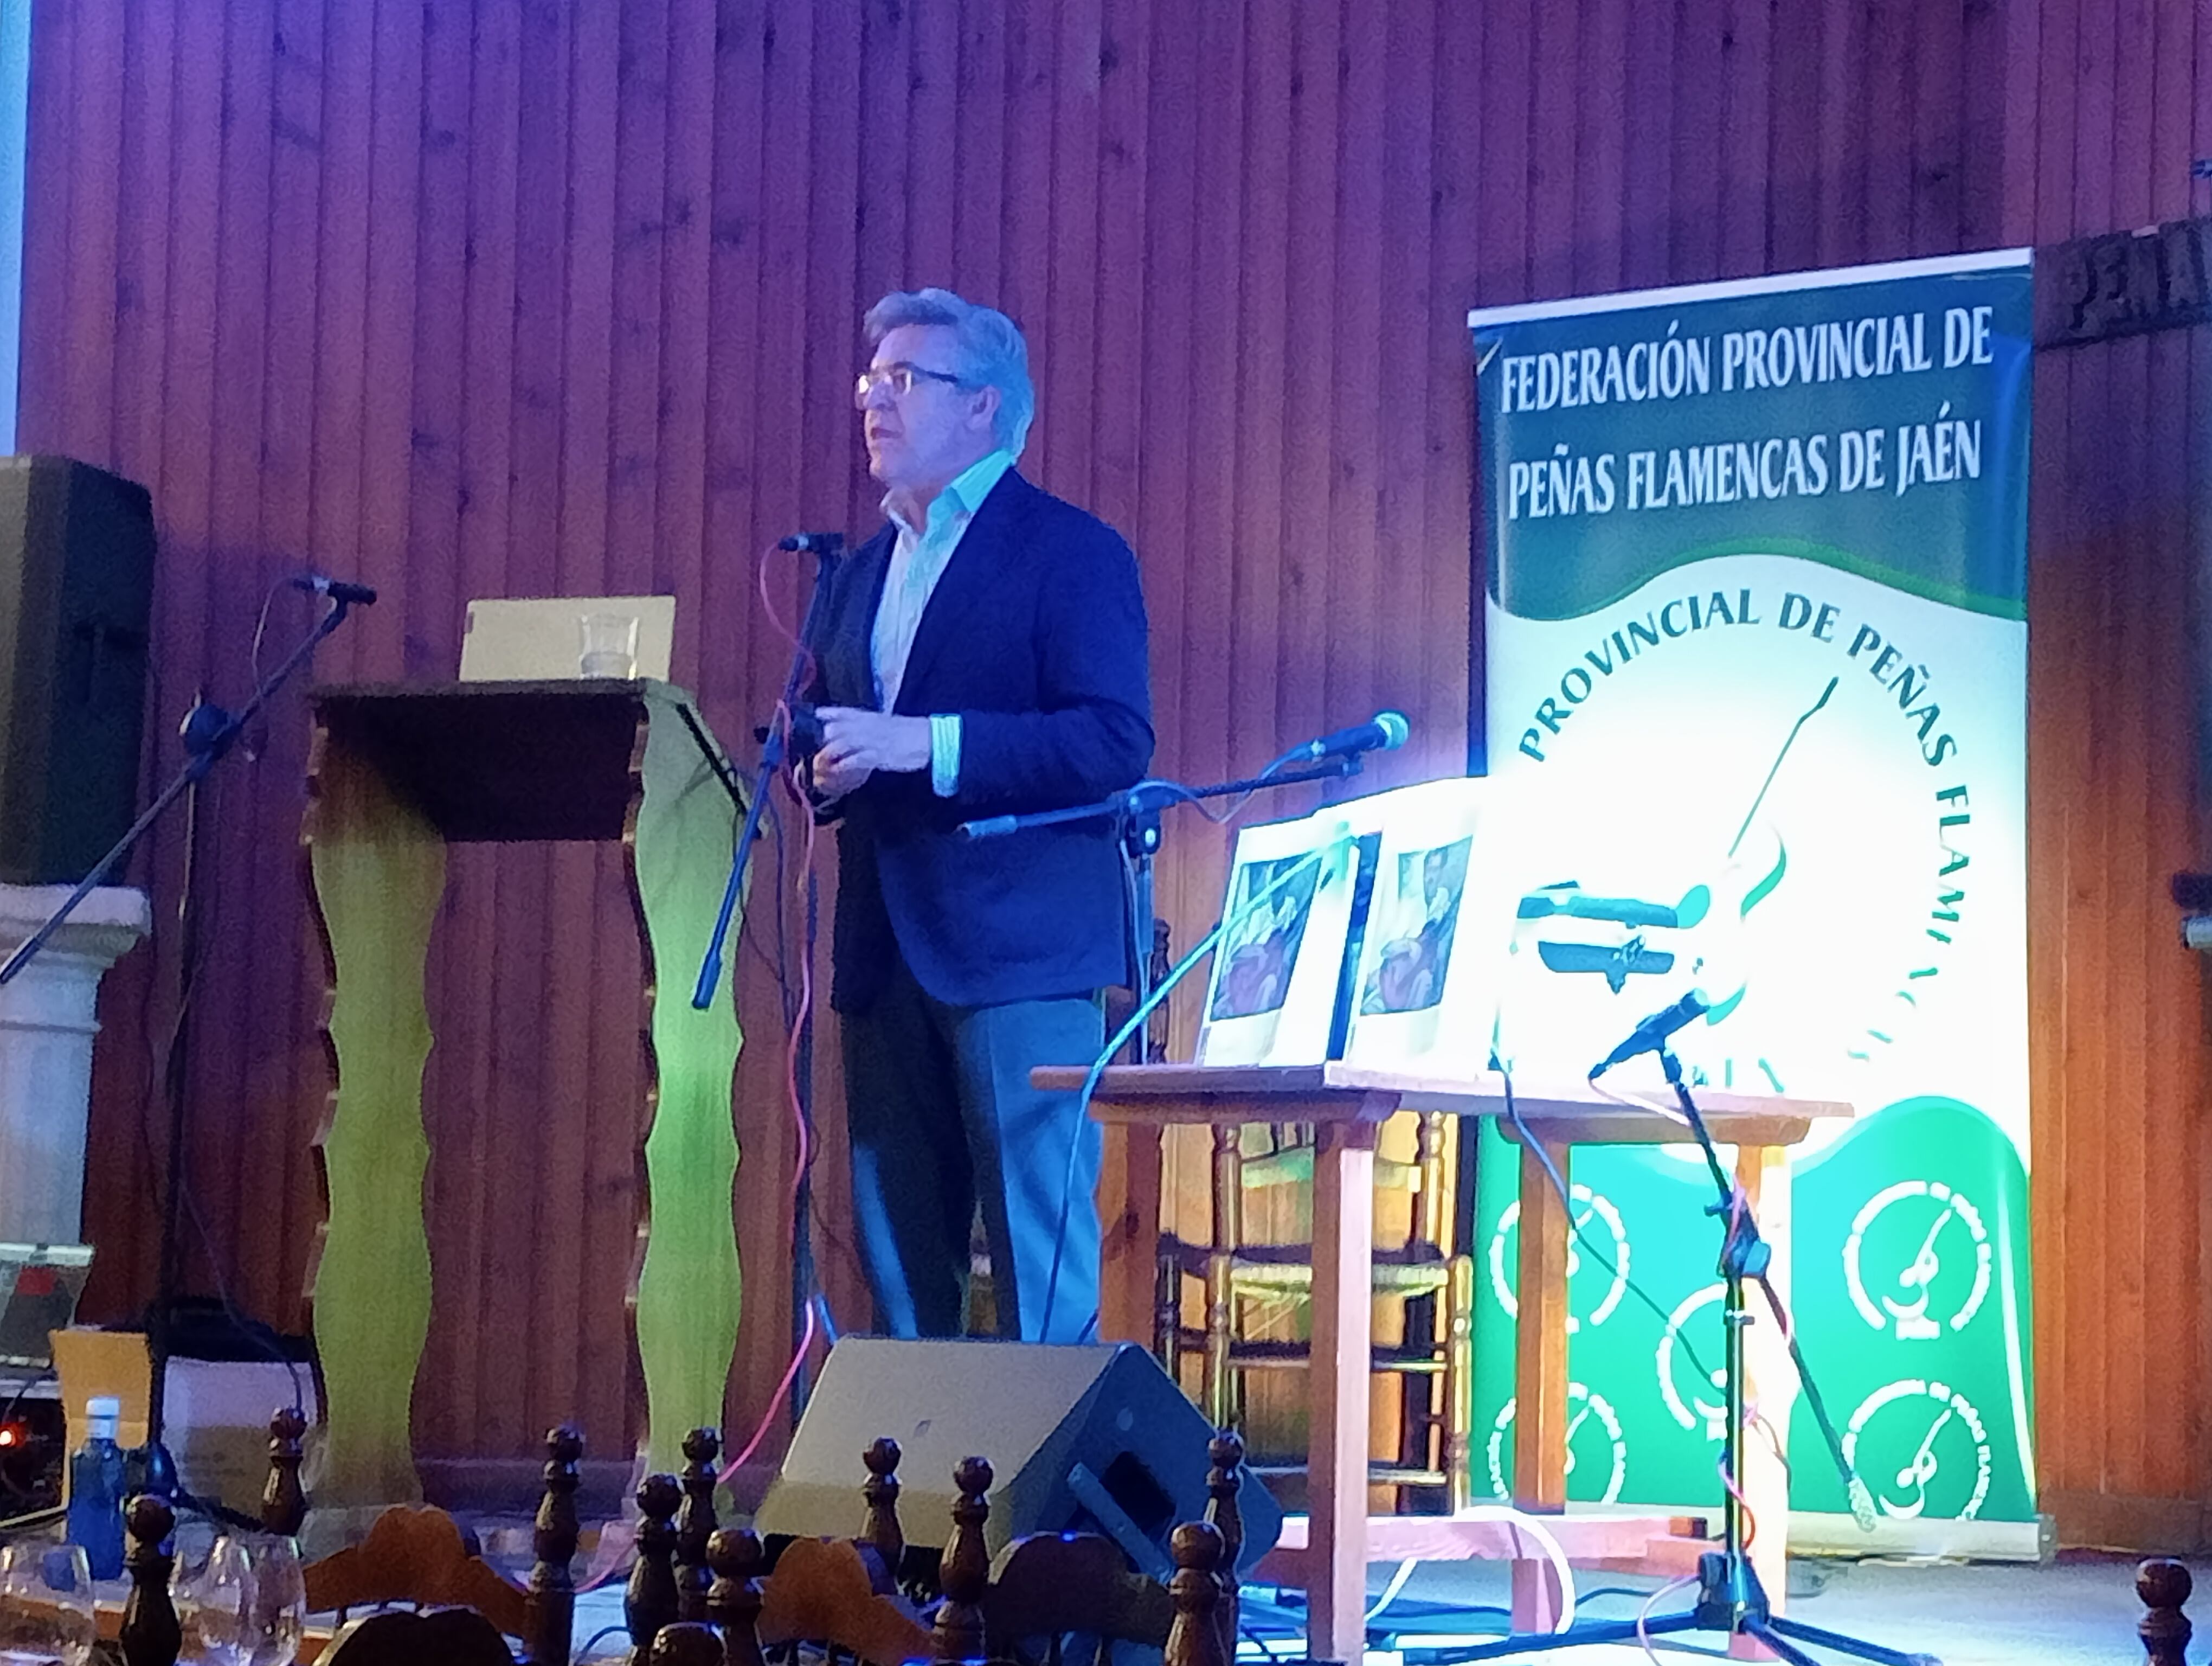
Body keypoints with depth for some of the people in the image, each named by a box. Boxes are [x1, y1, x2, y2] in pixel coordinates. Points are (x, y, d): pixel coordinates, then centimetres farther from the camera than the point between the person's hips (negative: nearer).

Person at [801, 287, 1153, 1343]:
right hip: (887, 955, 7)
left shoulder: (1069, 552, -3)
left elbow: (1116, 741, -14)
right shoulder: (862, 571, 20)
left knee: (1039, 1255, -7)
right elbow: (825, 737, 24)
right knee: (897, 1253, 9)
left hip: (1019, 948, -7)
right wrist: (821, 769, -1)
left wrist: (923, 743, -20)